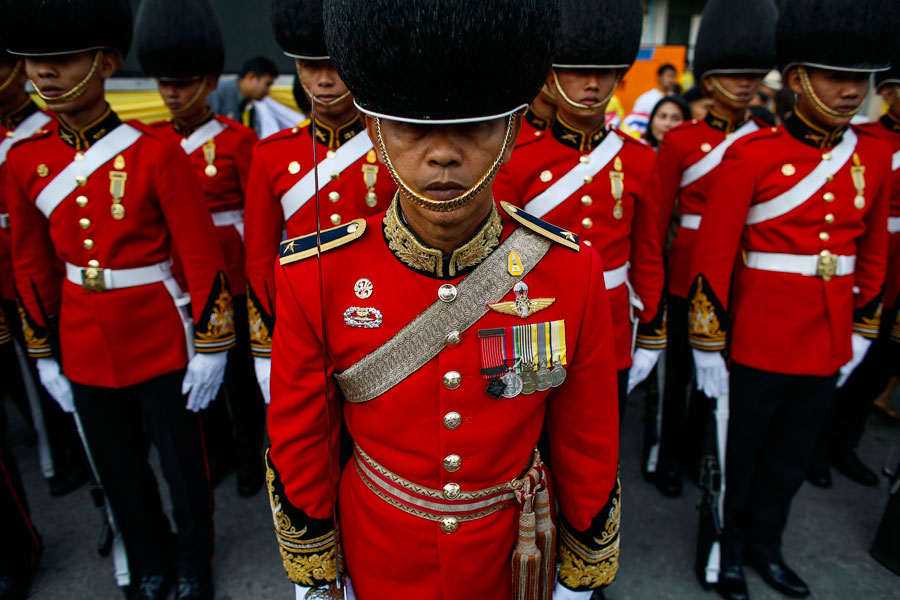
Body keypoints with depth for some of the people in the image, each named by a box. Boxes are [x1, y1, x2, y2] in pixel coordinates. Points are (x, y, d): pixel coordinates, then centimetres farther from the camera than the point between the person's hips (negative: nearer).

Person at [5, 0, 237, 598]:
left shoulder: (156, 153, -15)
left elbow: (203, 258, -12)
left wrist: (210, 348, -10)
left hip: (160, 342, -4)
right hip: (85, 348, 4)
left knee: (182, 460, 13)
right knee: (119, 469, 20)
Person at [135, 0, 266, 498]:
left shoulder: (239, 139, -8)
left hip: (231, 276, -4)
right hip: (177, 279, 5)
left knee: (238, 367, 9)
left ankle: (249, 452, 30)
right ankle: (216, 447, 37)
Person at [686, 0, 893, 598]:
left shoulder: (875, 156, 4)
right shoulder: (751, 155, -13)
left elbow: (874, 252, 14)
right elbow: (712, 258, -13)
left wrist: (861, 331, 15)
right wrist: (708, 347, -12)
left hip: (828, 339, 5)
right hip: (759, 339, -5)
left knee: (795, 454, 19)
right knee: (741, 450, 12)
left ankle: (765, 542, 42)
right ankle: (729, 548, 35)